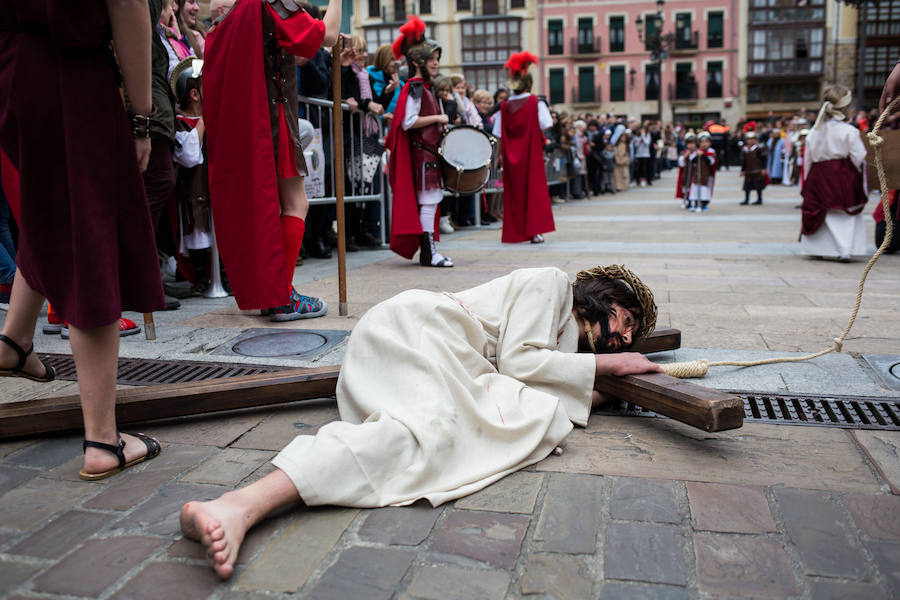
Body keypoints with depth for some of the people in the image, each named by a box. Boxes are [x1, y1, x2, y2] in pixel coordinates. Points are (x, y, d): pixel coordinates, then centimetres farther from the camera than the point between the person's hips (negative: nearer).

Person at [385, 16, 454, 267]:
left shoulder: (425, 88, 18)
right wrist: (437, 118, -15)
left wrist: (439, 124, 12)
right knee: (428, 200, -9)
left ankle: (428, 251, 17)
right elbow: (408, 122, -20)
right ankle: (428, 253, -5)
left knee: (432, 199, 11)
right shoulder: (415, 87, -12)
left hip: (429, 150, 10)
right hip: (421, 152, -10)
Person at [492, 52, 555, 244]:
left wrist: (500, 155, 9)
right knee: (534, 188, 2)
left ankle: (514, 232, 11)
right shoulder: (535, 102, -3)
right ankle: (535, 230, -5)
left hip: (511, 154, 2)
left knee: (513, 191, 9)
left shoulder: (505, 105, 2)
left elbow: (499, 135, 3)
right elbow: (545, 125, -5)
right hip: (531, 153, -2)